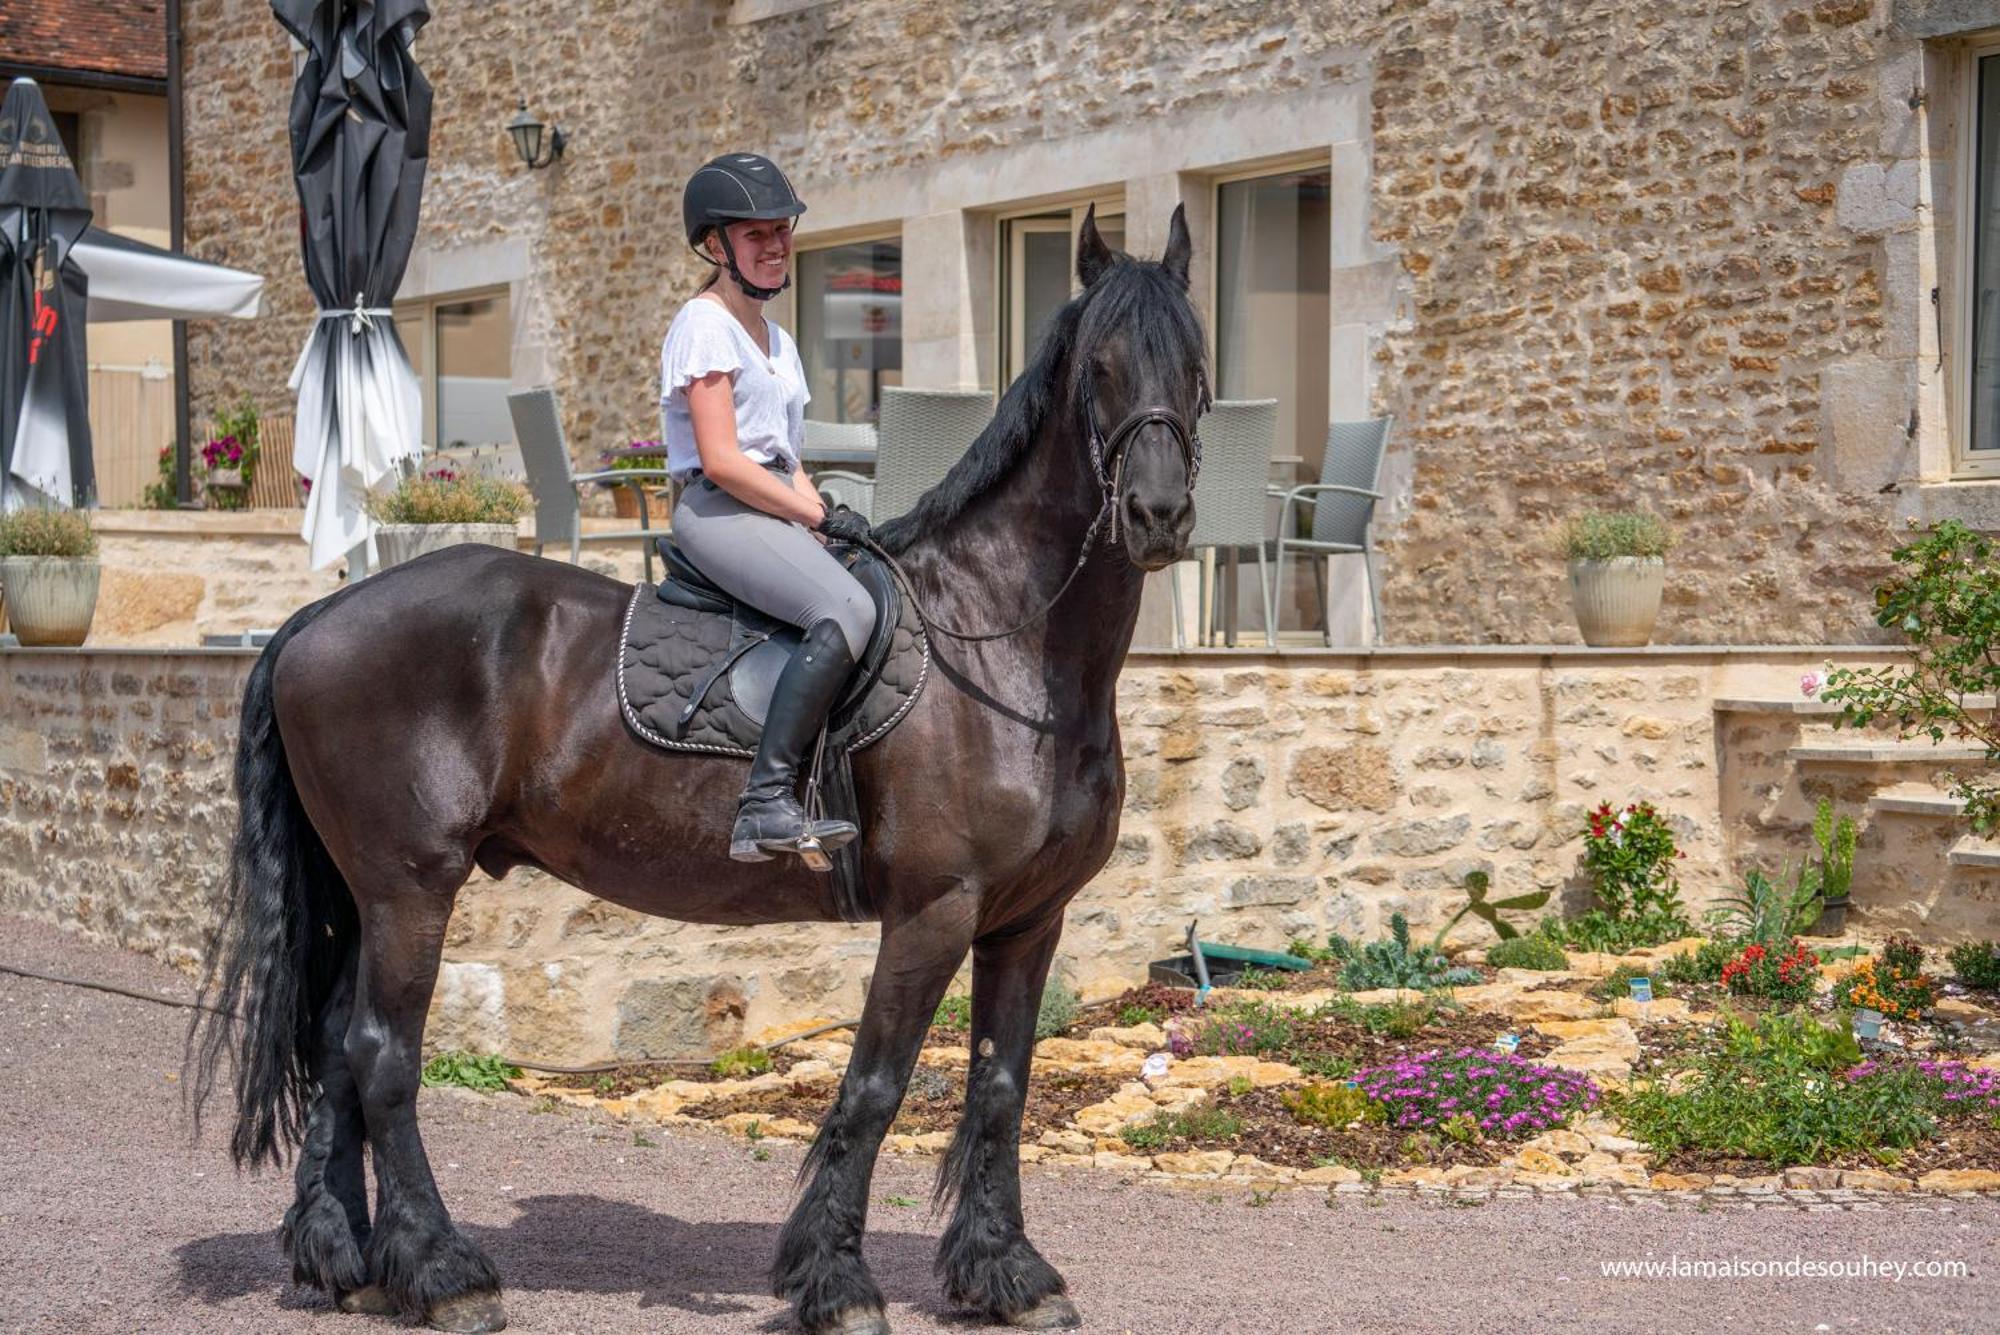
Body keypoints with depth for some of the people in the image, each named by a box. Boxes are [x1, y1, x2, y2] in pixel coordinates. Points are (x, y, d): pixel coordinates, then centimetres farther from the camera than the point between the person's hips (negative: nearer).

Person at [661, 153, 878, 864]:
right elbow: (721, 461, -14)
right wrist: (817, 515, -12)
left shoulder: (778, 341, 22)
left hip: (777, 513, 9)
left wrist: (826, 514, 4)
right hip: (718, 512, -9)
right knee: (848, 610, -30)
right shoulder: (705, 325, -6)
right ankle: (766, 803, -34)